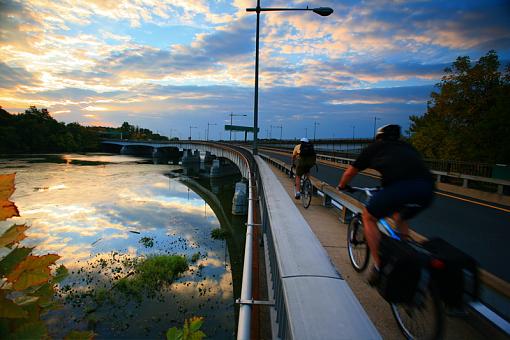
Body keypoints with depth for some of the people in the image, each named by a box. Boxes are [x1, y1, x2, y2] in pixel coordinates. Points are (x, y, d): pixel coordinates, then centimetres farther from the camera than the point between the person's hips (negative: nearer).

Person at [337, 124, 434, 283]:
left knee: (368, 217, 18)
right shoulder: (407, 146, 34)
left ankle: (379, 267, 14)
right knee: (400, 218, 33)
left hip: (399, 185, -5)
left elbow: (349, 173, 33)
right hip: (427, 189, 6)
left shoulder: (374, 147, 24)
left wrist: (341, 186, 52)